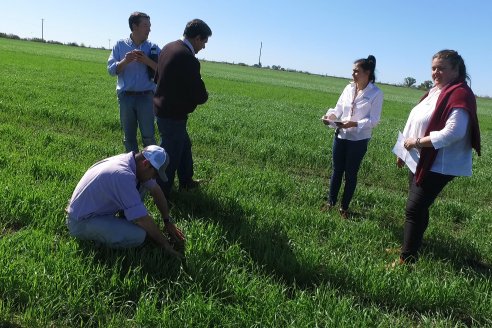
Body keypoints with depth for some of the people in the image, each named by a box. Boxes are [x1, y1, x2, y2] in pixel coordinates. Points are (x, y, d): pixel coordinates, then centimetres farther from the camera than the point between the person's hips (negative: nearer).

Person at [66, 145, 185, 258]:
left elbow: (156, 191, 7)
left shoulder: (131, 160, -6)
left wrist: (168, 222, 8)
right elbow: (143, 219, -28)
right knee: (138, 235, -27)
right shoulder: (124, 175, -33)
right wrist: (165, 244, -16)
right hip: (80, 222, -9)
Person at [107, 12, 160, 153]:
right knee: (129, 136, 10)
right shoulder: (120, 45, 4)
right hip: (125, 97, 1)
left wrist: (147, 61, -17)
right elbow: (111, 69, 0)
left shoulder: (153, 48, 3)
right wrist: (125, 61, -17)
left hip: (146, 97, -1)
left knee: (148, 135, -2)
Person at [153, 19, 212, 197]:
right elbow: (199, 96, -21)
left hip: (161, 107, 10)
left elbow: (157, 77, 15)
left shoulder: (169, 47, 3)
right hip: (173, 114, -10)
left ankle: (186, 181, 41)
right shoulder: (188, 59, -25)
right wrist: (204, 95, 1)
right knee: (171, 154, 5)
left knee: (184, 145, 25)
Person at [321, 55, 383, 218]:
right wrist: (330, 116, -14)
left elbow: (374, 120, -13)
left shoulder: (376, 93, -11)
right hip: (341, 136, 4)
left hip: (359, 140, -4)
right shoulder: (349, 88, 2)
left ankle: (344, 207, 22)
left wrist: (355, 124, -26)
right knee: (337, 170, 12)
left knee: (351, 174, 8)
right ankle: (331, 202, 27)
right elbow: (338, 108, 7)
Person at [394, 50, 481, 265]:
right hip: (420, 161, 9)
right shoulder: (435, 91, 12)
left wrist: (417, 142, -22)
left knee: (414, 209, -9)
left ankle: (407, 259, 0)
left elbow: (452, 133, -28)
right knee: (418, 207, 19)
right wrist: (404, 151, 17)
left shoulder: (460, 95, -18)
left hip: (439, 166, -9)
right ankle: (410, 246, 34)